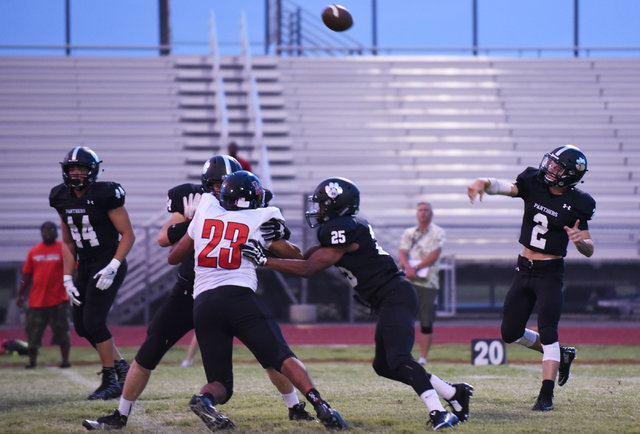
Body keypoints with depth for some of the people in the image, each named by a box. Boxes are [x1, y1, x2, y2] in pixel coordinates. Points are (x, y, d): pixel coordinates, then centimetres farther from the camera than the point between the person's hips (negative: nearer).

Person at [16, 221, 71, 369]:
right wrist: (20, 295, 8)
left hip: (59, 300, -3)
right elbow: (26, 275, 12)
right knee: (33, 332, 4)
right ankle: (32, 361, 14)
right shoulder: (34, 251, 9)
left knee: (62, 331, -1)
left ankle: (65, 361, 8)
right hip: (37, 300, 3)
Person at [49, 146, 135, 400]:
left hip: (108, 266, -8)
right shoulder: (63, 199, 5)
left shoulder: (105, 195, -15)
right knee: (81, 326, 7)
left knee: (93, 322, -13)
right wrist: (68, 278, 8)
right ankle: (121, 366, 23)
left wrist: (112, 267, -21)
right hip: (85, 267, 8)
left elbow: (128, 235, -11)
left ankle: (111, 382, -1)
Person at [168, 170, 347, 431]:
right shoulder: (260, 221, 12)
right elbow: (295, 255, 25)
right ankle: (319, 405, -25)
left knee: (220, 383, 7)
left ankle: (205, 399, -25)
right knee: (283, 359, -6)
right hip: (238, 295, -3)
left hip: (202, 302, 3)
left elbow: (173, 257, 28)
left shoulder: (205, 213, 18)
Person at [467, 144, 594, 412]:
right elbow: (503, 187, -15)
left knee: (547, 331, -13)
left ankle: (546, 396, -11)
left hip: (550, 272, -5)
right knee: (510, 334, 10)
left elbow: (589, 251, -5)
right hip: (524, 269, 5)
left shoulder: (576, 204, -9)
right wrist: (483, 183, -37)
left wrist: (579, 241, -28)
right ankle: (560, 355, 31)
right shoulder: (533, 184, 0)